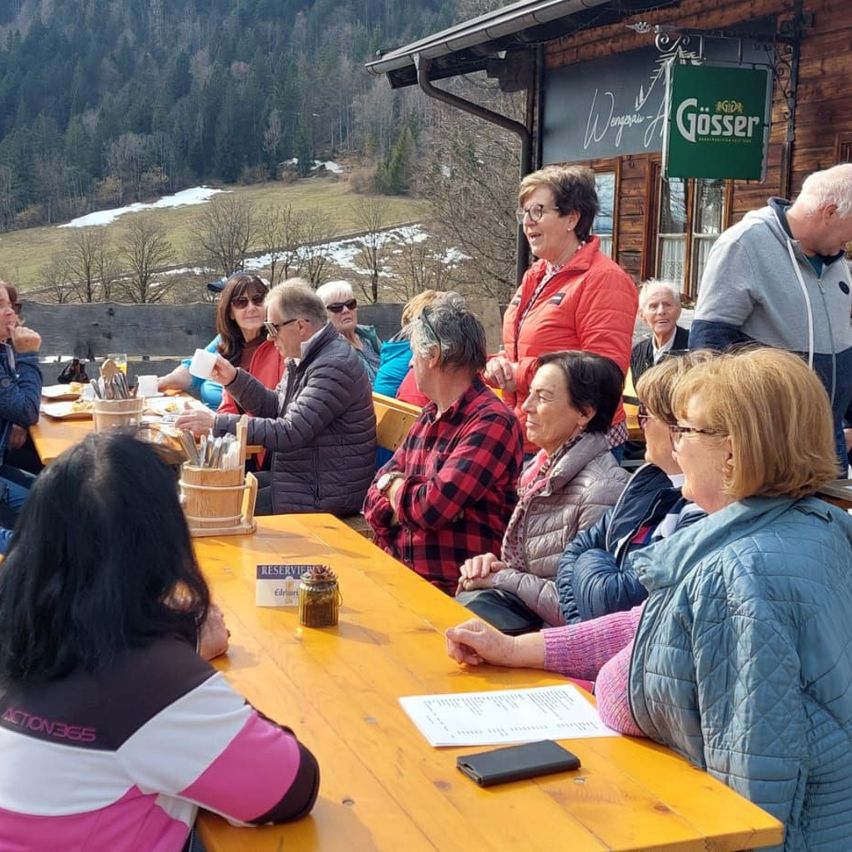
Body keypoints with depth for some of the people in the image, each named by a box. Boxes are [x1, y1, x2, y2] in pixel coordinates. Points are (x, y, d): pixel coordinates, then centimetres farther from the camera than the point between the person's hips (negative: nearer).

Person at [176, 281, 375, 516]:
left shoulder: (335, 365, -22)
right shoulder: (303, 359, 10)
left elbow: (290, 433, -26)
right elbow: (275, 408, 18)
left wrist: (216, 423, -23)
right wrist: (233, 378, 2)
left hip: (324, 495, -9)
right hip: (299, 477, 9)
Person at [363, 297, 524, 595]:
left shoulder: (492, 422, -13)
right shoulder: (427, 418, 16)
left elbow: (432, 506, -20)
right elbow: (375, 500, 15)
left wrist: (393, 484, 1)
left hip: (455, 590, -7)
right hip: (402, 576, 7)